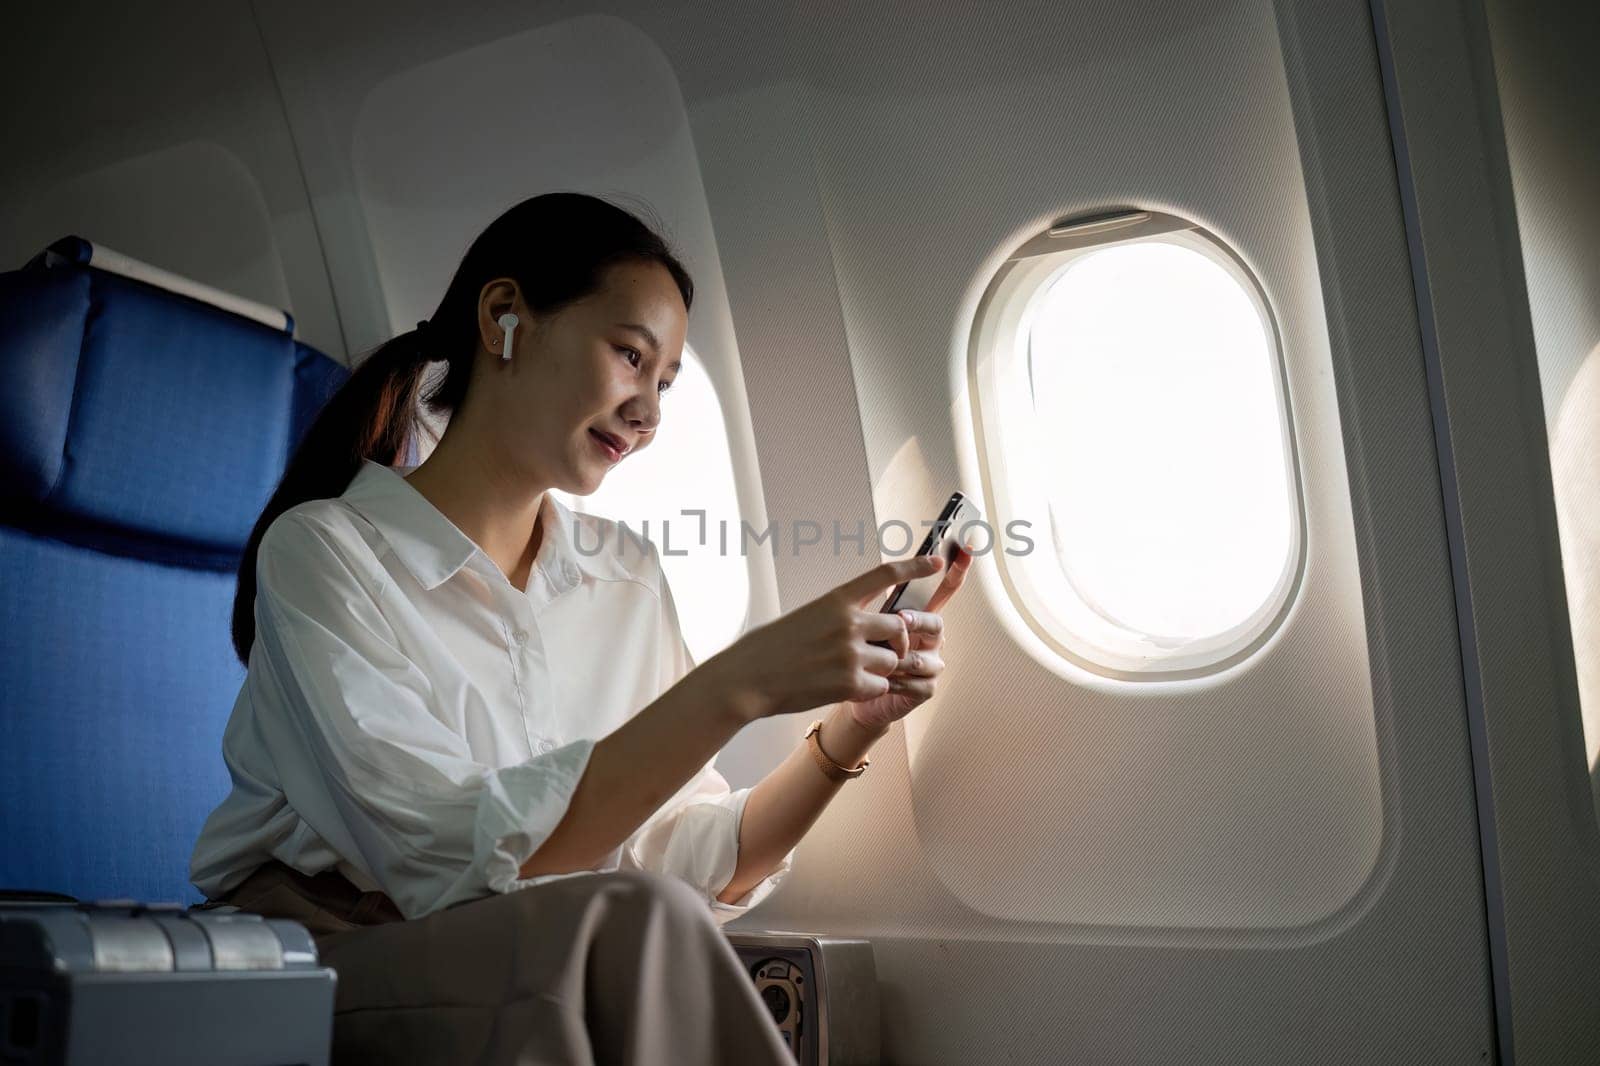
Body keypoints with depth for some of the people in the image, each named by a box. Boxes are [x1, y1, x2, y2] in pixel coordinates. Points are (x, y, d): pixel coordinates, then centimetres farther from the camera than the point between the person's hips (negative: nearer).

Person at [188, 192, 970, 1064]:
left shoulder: (628, 580, 7)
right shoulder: (321, 551, -11)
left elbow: (691, 868, 1)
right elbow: (461, 860, -22)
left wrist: (850, 730, -13)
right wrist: (735, 687, -27)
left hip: (531, 985, 5)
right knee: (623, 929, -30)